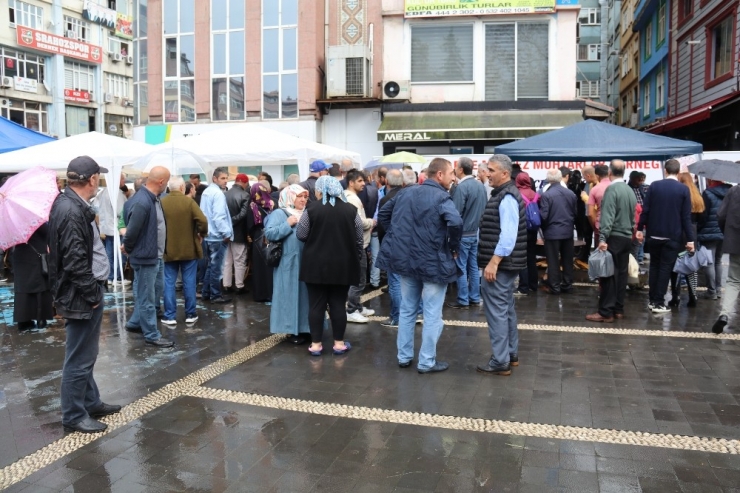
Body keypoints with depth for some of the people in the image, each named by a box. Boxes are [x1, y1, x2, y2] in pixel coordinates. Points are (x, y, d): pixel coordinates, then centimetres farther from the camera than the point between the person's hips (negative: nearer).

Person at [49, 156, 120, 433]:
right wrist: (92, 294, -17)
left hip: (86, 292, 11)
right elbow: (75, 261, -25)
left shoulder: (74, 205, 10)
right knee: (79, 358, 1)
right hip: (80, 296, -11)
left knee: (85, 355, 21)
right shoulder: (71, 211, -22)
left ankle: (90, 402, 34)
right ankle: (74, 416, 14)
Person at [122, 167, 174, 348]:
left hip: (156, 255, 10)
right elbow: (132, 230, -23)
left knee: (151, 292, 22)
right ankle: (151, 335, 15)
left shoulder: (154, 198, 5)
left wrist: (161, 251, 14)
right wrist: (128, 249, -6)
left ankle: (134, 323, 38)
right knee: (147, 297, 4)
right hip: (145, 257, -10)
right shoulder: (141, 202, -26)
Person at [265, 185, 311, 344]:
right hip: (289, 264, -6)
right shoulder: (279, 214, -4)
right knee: (291, 295, 1)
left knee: (306, 294, 11)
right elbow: (269, 234, -14)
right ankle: (292, 330, 11)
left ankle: (304, 327, 22)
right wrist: (288, 224, -18)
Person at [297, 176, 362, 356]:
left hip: (316, 264, -1)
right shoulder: (350, 209, 1)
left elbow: (301, 235, -1)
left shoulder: (312, 208, -6)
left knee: (316, 304, 5)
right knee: (338, 304, 8)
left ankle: (316, 344, 9)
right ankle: (339, 343, 14)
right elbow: (359, 239, 4)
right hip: (343, 264, 2)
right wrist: (356, 257, 17)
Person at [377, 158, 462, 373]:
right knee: (432, 315, 6)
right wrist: (454, 247, -15)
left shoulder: (406, 193, 8)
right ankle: (426, 362, 14)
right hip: (433, 262, -7)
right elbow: (456, 222, -32)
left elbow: (383, 213, 16)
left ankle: (404, 357, 26)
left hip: (405, 259, 7)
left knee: (407, 310, 17)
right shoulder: (441, 197, -14)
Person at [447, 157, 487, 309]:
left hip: (463, 233, -7)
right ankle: (475, 298, 19)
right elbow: (485, 208, 14)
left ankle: (463, 301, 6)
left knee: (461, 268, 1)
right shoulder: (481, 185, 7)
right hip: (476, 232, 8)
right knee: (474, 266, 13)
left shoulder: (461, 187, -17)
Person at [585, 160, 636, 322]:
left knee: (609, 274, -5)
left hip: (614, 237, -7)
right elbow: (633, 216, 15)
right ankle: (618, 309, 16)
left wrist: (603, 238, -23)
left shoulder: (611, 189, -13)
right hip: (627, 237, 8)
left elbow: (608, 216, -21)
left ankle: (606, 312, -2)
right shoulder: (630, 190, 10)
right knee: (621, 274, 10)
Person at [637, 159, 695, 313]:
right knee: (666, 268, 2)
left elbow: (645, 210, -3)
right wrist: (689, 239, -4)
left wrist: (640, 228, 5)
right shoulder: (684, 189, -6)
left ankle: (652, 300, 17)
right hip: (673, 236, -2)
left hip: (654, 234, 2)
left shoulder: (654, 185, -1)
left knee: (654, 266, 13)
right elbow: (686, 217, -7)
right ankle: (659, 303, 1)